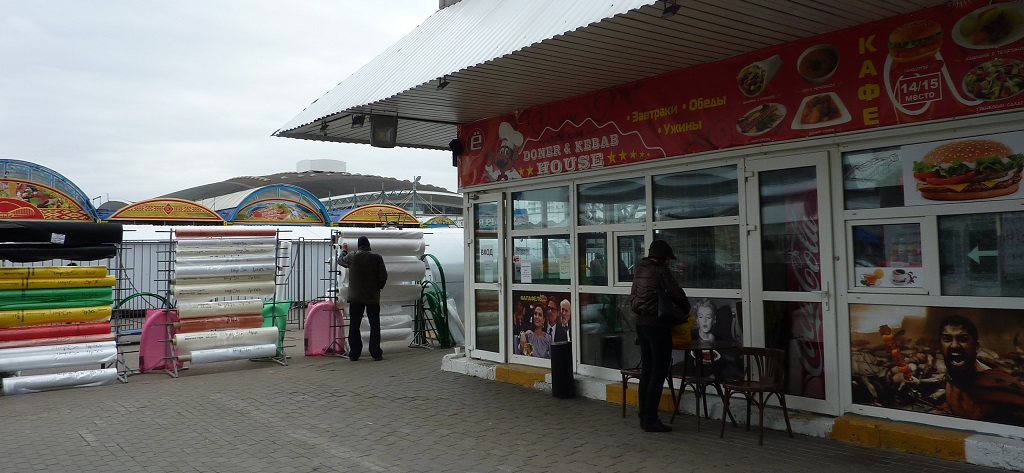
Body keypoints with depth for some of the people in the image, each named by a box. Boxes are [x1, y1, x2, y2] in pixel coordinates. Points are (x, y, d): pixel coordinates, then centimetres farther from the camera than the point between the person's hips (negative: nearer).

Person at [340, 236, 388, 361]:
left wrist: (344, 250, 40)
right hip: (373, 297, -1)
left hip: (355, 297, 1)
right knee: (374, 325, 4)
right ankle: (376, 354, 2)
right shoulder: (376, 258, -5)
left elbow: (342, 261, 20)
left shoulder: (351, 257, -2)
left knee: (354, 326, 7)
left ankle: (354, 354, 8)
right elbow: (383, 275, -5)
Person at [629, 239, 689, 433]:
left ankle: (644, 417, 16)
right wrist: (683, 311, 8)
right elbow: (678, 294, -10)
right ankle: (650, 420, -1)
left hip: (641, 323, 8)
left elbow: (633, 298, 16)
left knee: (646, 370, 12)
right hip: (657, 324, -8)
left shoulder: (640, 270, 12)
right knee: (658, 373, -2)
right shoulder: (660, 271, -12)